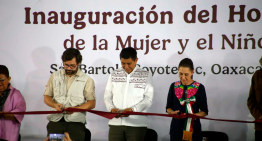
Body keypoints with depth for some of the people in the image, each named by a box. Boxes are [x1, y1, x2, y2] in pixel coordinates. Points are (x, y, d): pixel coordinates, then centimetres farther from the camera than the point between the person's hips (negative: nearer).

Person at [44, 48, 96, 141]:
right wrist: (55, 105, -8)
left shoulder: (87, 80, 7)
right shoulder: (55, 76, 15)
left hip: (76, 123, -2)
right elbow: (46, 97, 15)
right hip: (55, 121, 2)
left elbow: (92, 103, 1)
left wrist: (75, 108, -15)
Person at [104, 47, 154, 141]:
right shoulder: (114, 75, 13)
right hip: (116, 122, 2)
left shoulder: (145, 76, 4)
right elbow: (107, 96, 12)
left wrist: (133, 109, -17)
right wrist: (111, 108, -9)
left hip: (136, 124, -2)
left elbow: (148, 99, -2)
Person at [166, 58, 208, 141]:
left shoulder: (199, 88, -3)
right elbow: (168, 107, 11)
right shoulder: (174, 86, 5)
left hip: (193, 129, -2)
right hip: (176, 127, 2)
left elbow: (204, 111, -1)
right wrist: (171, 112, -11)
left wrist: (194, 115, -19)